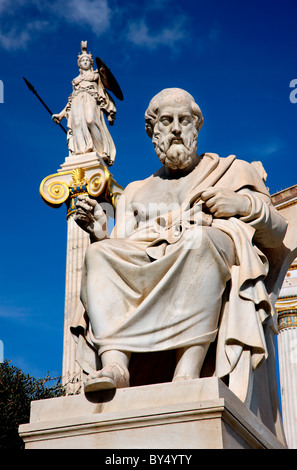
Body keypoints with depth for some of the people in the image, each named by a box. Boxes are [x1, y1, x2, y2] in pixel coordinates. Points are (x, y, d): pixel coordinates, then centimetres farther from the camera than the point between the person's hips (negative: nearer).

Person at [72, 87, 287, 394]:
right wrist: (101, 234, 0)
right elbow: (121, 253, 21)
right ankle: (114, 365, -46)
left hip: (218, 252, -2)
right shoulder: (135, 193, 33)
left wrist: (244, 204, -1)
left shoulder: (231, 170, 27)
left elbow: (276, 235, 17)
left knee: (198, 237, -38)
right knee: (99, 254, -28)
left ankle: (187, 373, -50)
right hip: (147, 262, 3)